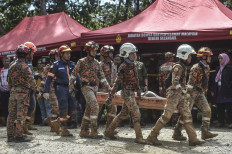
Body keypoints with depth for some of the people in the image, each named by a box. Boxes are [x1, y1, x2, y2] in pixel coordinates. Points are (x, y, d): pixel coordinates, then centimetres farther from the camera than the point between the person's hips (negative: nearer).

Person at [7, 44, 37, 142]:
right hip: (23, 92, -7)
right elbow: (31, 80, -18)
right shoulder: (24, 66, -10)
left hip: (13, 91, 7)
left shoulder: (12, 67, 13)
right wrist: (35, 90, -11)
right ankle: (19, 136, -4)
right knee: (21, 115, -5)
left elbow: (9, 82, 18)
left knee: (12, 114, 10)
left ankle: (10, 135, 15)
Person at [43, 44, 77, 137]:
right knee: (64, 109, -8)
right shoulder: (56, 65, -2)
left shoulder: (71, 64, 13)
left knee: (72, 108, 3)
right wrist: (46, 91, -12)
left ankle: (60, 122, 21)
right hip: (60, 88, -6)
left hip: (70, 88, 6)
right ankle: (64, 130, 0)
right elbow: (49, 78, -5)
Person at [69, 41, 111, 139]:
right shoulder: (82, 62, -3)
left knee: (88, 109, 10)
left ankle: (84, 131, 19)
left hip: (95, 87, 7)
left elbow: (102, 77, 15)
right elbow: (74, 74, 0)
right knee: (95, 107, -19)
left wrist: (108, 88, 7)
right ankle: (94, 131, -16)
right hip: (86, 87, -7)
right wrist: (71, 86, -4)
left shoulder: (97, 63, 14)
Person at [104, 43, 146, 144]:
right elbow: (117, 82, -16)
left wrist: (138, 91, 22)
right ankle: (139, 137, -6)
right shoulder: (123, 67, -14)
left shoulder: (133, 65, 11)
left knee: (123, 114, 15)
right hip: (127, 93, -9)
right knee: (136, 113, -11)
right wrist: (110, 96, -16)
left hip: (132, 93, 9)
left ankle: (109, 131, 26)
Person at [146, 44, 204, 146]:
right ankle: (152, 137, -1)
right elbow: (175, 82, -23)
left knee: (187, 116, 4)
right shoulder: (178, 67, -13)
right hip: (174, 94, -9)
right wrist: (183, 92, -24)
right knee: (166, 116, -9)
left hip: (181, 96, 9)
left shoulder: (184, 67, 17)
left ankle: (193, 139, 5)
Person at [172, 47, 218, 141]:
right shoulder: (196, 68, -18)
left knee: (207, 110, -1)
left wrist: (205, 92, 19)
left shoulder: (207, 68, 10)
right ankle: (177, 133, 1)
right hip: (192, 92, -8)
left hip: (201, 93, 8)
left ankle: (205, 132, 3)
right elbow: (190, 83, -21)